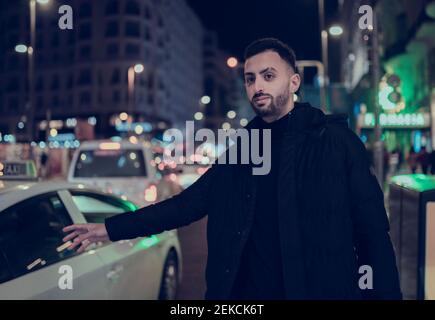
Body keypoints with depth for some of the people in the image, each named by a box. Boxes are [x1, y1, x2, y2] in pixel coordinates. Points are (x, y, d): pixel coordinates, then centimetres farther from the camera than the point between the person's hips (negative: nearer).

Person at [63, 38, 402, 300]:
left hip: (320, 289, -4)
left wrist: (386, 293, -12)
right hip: (246, 289, 4)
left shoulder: (335, 140, -5)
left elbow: (372, 231, -6)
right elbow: (187, 204, 9)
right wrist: (111, 229, 6)